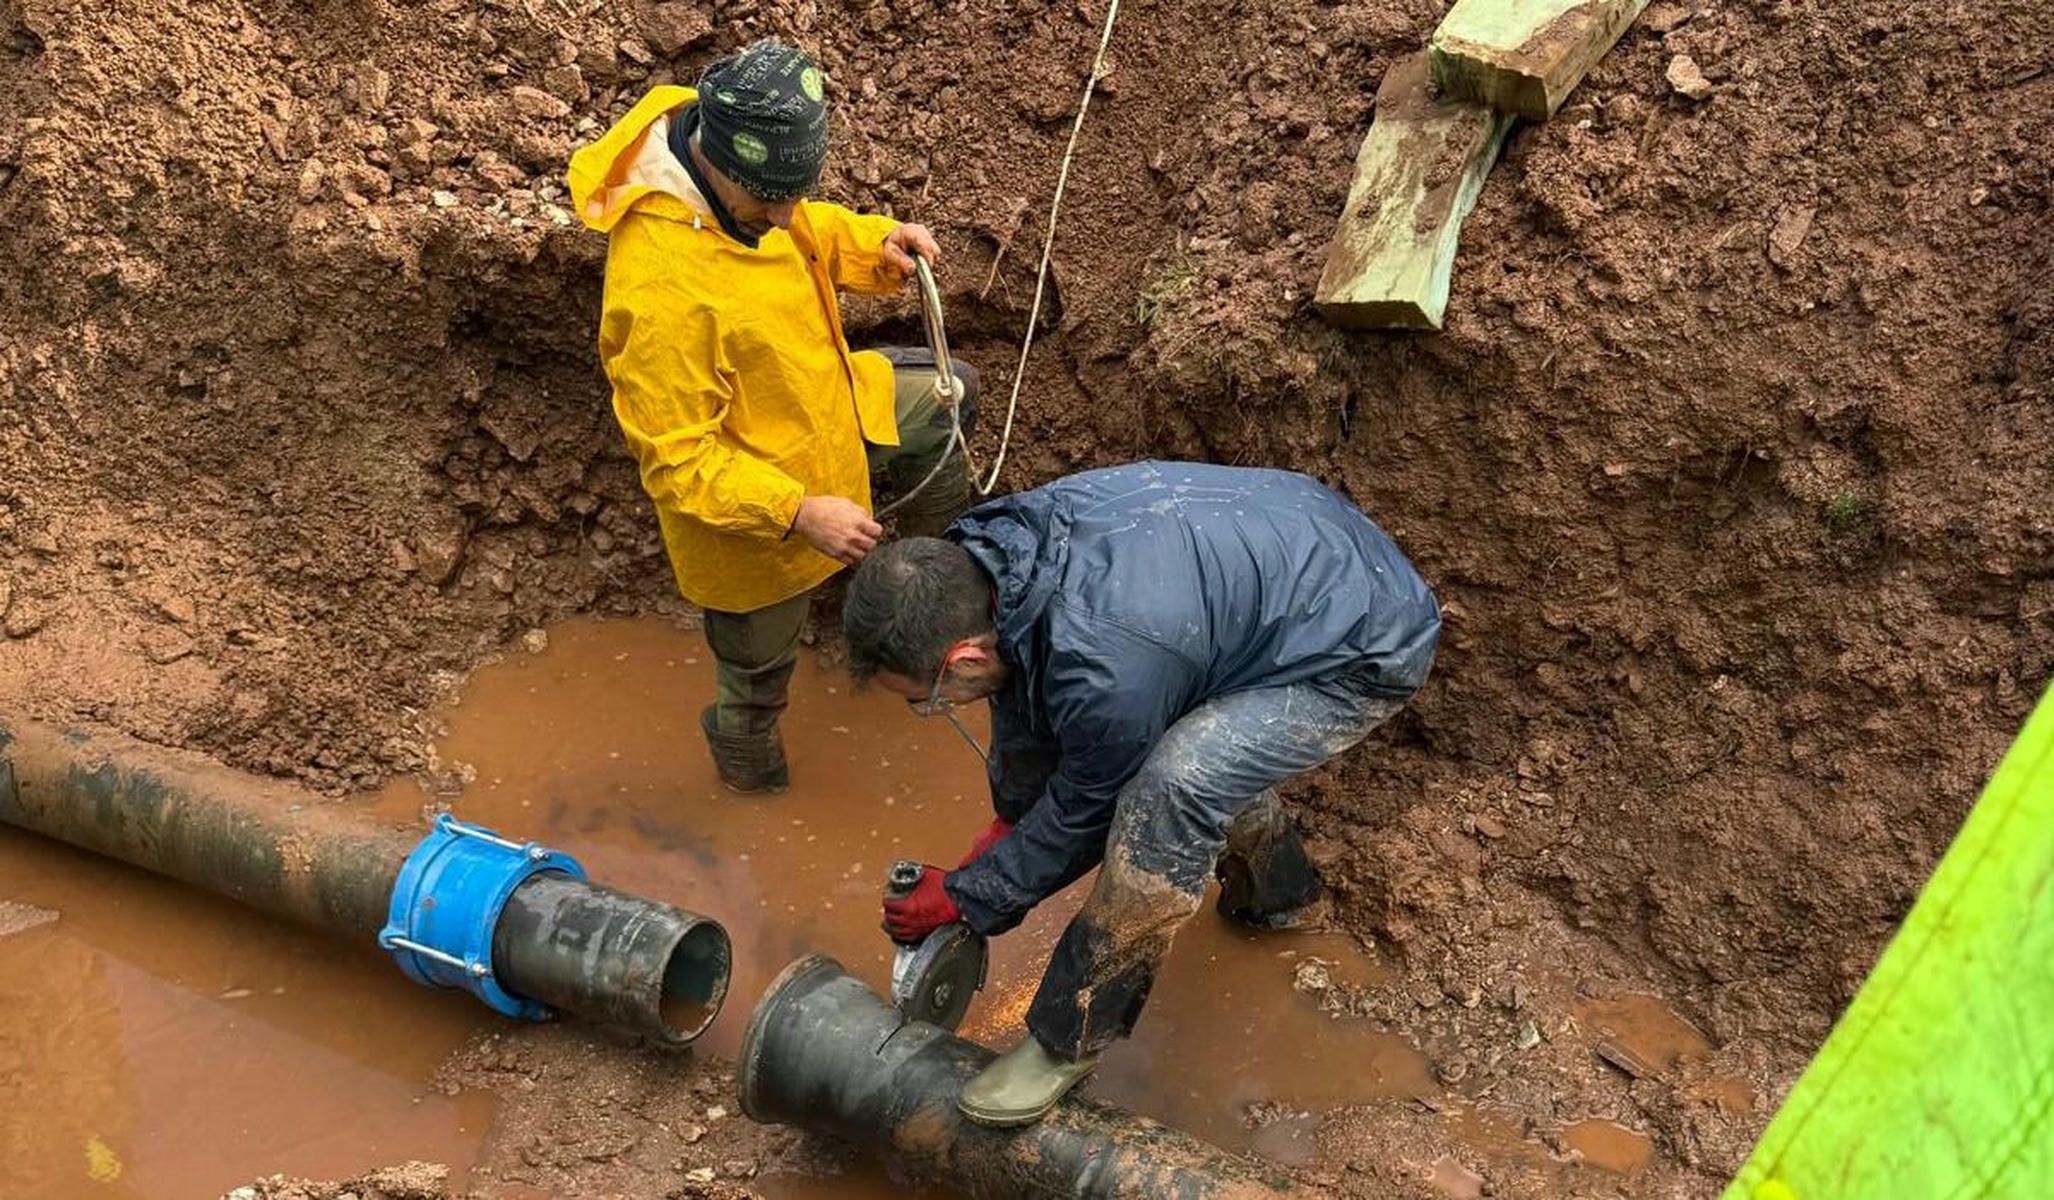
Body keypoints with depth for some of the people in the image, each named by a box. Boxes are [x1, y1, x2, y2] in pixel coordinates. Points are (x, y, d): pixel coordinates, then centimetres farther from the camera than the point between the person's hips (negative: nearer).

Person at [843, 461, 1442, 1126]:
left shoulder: (1102, 668, -36)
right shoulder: (990, 552, -12)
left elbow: (1085, 813, -16)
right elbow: (1025, 680, 8)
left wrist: (965, 898, -4)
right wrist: (1008, 819, 15)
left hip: (1366, 647, -9)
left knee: (1172, 789, -26)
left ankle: (1070, 1041, -10)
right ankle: (1282, 897, 51)